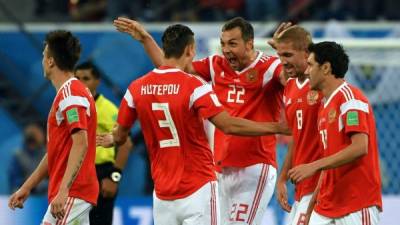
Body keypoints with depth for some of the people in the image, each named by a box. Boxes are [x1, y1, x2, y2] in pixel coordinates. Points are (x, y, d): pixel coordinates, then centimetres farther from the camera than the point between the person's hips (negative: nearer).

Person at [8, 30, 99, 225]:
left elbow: (81, 144, -23)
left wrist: (63, 191, -29)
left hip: (72, 193, -10)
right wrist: (26, 187, 27)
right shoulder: (66, 93, 20)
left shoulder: (70, 94, -13)